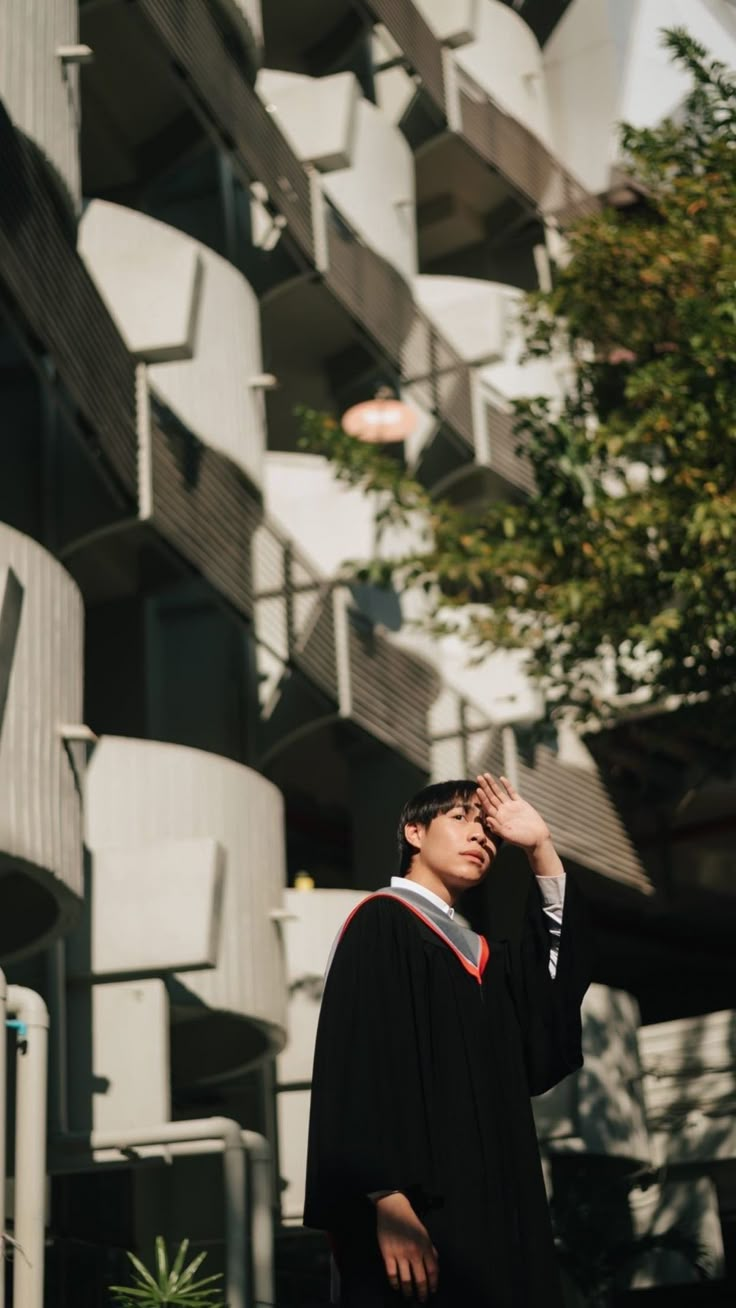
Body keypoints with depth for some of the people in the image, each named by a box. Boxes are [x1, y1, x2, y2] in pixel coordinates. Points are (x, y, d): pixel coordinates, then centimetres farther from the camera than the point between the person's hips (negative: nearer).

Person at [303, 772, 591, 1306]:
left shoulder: (478, 954, 23)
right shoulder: (380, 923, -2)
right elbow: (360, 1066, -13)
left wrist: (541, 848, 11)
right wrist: (387, 1197, -24)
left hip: (492, 1211, 8)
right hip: (421, 1206, -8)